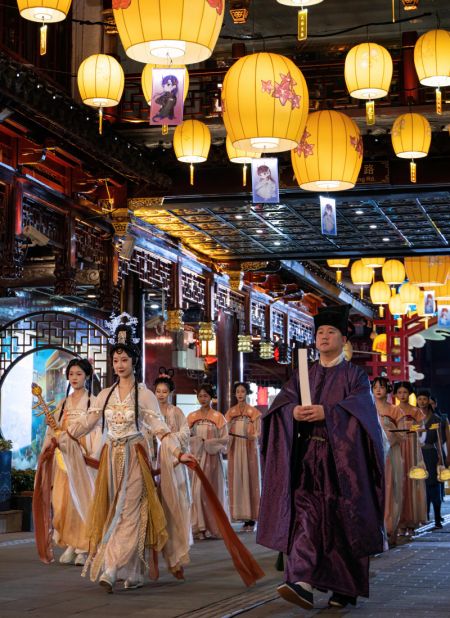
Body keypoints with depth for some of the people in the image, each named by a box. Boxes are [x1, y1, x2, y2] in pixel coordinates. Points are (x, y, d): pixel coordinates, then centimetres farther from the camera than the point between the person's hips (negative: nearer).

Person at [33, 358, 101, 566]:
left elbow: (97, 432, -6)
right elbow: (53, 430, 14)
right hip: (62, 456, 5)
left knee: (81, 498, -6)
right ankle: (69, 545, 4)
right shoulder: (63, 404, 17)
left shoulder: (93, 402, 1)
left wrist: (92, 457, -15)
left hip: (82, 457, -4)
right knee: (62, 499, -2)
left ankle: (82, 548, -1)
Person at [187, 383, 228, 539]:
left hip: (213, 457, -2)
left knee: (213, 490, 0)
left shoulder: (218, 417, 2)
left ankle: (213, 526, 6)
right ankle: (199, 526, -1)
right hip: (196, 457, 2)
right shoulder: (192, 417, 10)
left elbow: (225, 438, -1)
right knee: (197, 490, -4)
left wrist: (208, 442, -11)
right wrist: (197, 441, -9)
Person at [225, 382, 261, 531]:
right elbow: (226, 430, 6)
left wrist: (253, 436, -24)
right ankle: (242, 514, 3)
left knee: (250, 479, -5)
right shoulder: (230, 412, 11)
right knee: (236, 481, 0)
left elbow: (258, 432, -3)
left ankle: (251, 517, -4)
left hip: (249, 449, -3)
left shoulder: (254, 412, 2)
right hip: (235, 448, 3)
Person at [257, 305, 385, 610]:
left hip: (342, 458, -2)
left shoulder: (355, 375, 6)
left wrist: (326, 412, -26)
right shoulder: (304, 375, 16)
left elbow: (360, 405, -12)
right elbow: (281, 402, 2)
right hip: (308, 457, 3)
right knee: (305, 514, -12)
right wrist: (293, 411, -21)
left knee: (343, 524, -1)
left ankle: (346, 588, 12)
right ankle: (302, 583, -22)